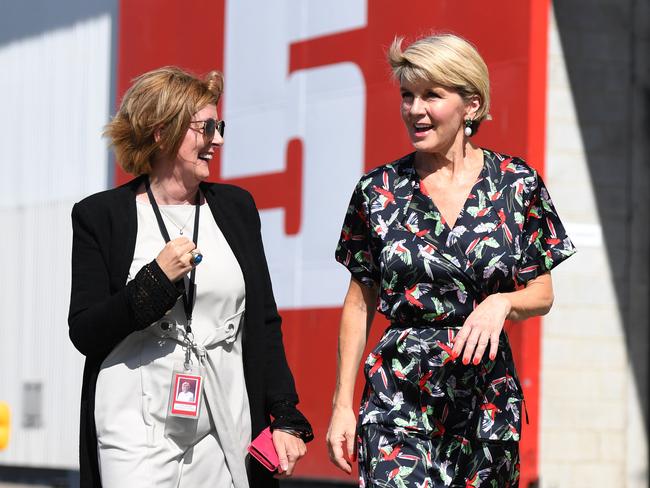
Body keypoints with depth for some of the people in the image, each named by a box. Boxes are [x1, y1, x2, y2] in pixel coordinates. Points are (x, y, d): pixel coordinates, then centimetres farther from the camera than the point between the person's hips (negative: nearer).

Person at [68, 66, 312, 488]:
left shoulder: (236, 207, 12)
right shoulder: (101, 216, 1)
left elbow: (265, 323, 12)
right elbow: (85, 334, -3)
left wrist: (287, 419, 6)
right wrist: (156, 280, -14)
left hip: (225, 436, 3)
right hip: (137, 435, -3)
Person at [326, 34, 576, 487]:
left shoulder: (519, 184, 0)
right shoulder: (378, 190, 2)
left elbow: (542, 294, 7)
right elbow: (359, 304, 7)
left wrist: (503, 301, -16)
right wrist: (342, 405, 4)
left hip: (488, 395, 1)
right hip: (399, 394, -1)